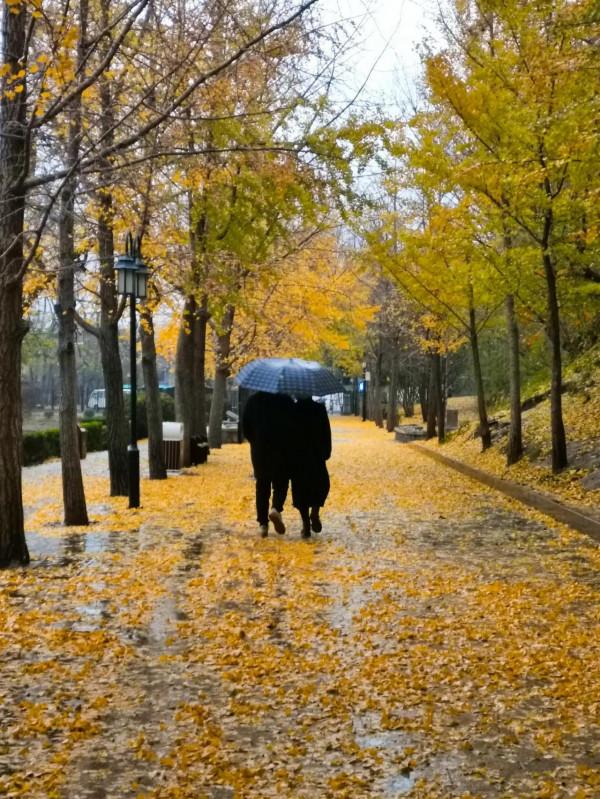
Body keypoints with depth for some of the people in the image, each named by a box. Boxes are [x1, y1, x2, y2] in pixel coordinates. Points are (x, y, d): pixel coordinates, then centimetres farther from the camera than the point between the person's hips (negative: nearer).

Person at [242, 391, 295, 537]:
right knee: (281, 482, 11)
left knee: (262, 485, 8)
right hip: (282, 448, -2)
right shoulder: (286, 400, -4)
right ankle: (276, 508, -16)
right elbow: (294, 423, -4)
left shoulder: (253, 400, 2)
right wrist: (289, 443, 10)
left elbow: (245, 426, 3)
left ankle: (262, 523, 5)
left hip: (259, 448, 2)